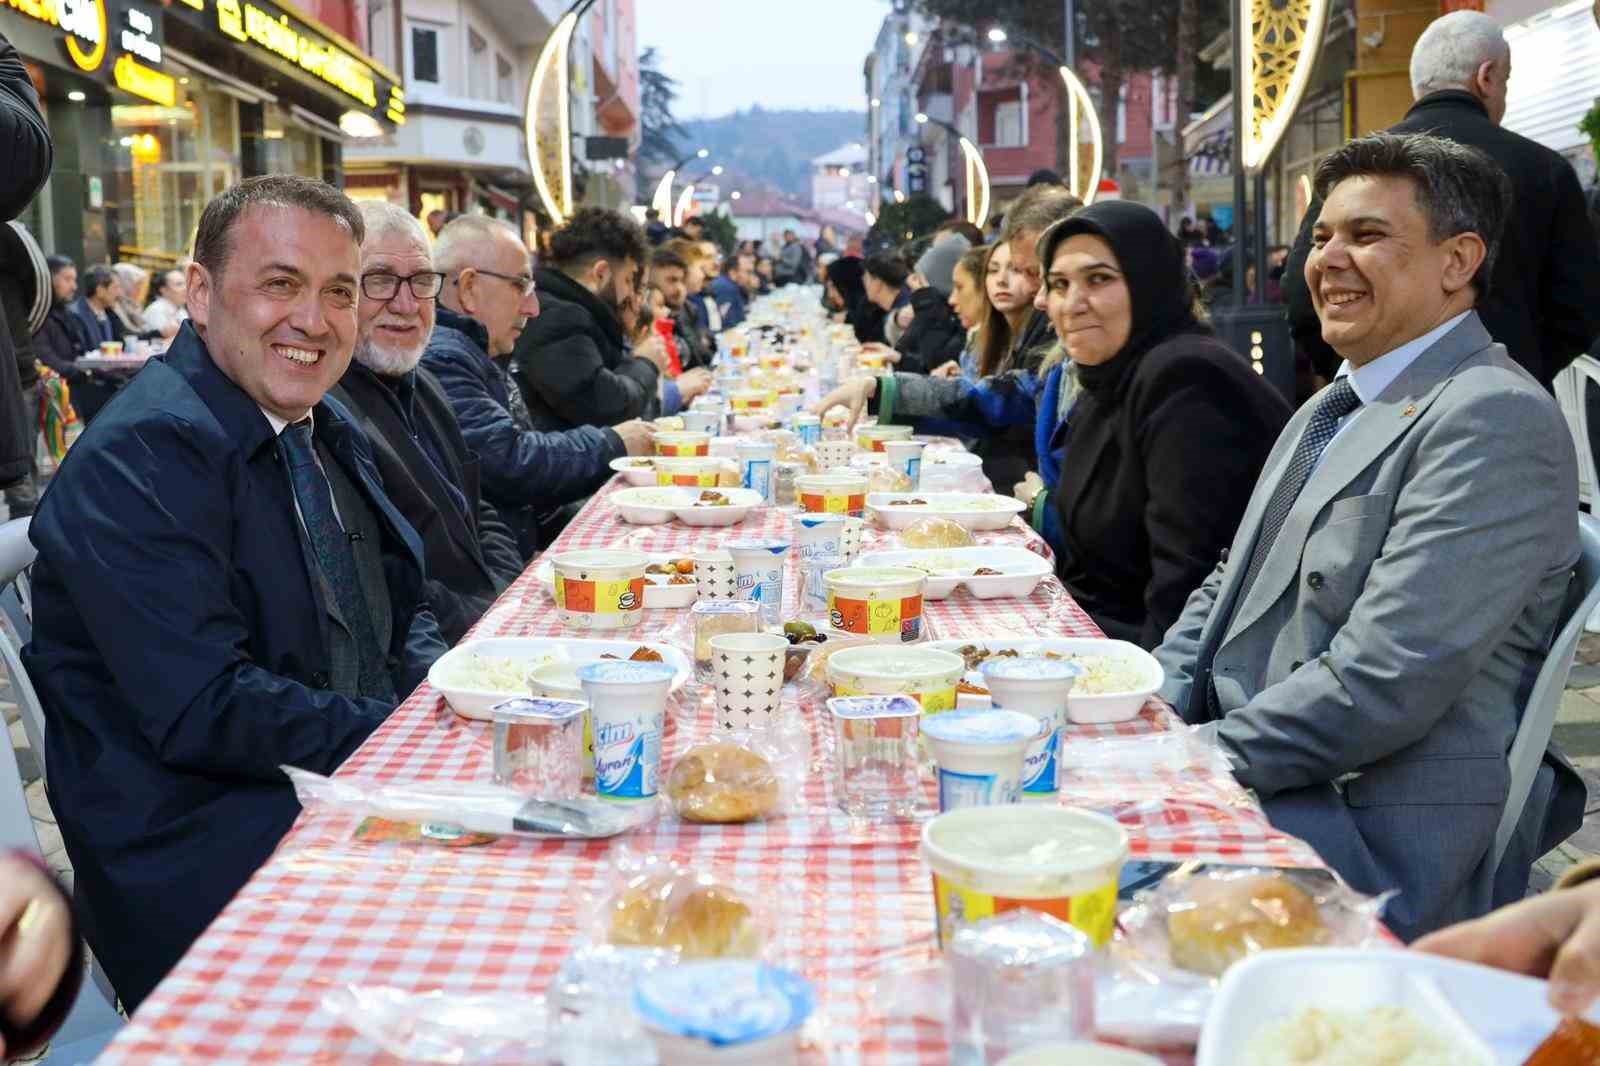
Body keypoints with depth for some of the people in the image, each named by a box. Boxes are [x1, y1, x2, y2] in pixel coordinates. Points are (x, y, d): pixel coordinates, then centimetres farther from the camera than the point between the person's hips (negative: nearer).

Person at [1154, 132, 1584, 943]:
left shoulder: (1495, 419, -15)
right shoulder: (1333, 408, 17)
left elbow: (1382, 683, -23)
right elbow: (1227, 591, 19)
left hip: (1375, 846, -9)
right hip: (1252, 779, 9)